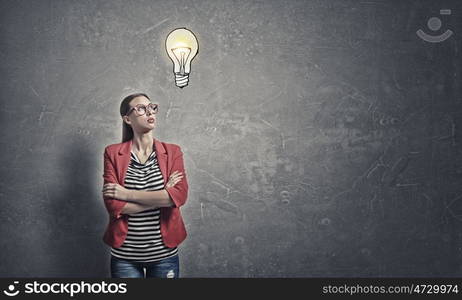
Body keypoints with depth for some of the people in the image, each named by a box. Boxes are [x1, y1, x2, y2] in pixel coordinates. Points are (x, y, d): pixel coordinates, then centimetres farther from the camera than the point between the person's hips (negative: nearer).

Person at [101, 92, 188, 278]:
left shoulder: (172, 151, 1)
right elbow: (113, 205, -12)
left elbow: (180, 196, -14)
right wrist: (163, 196, -14)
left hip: (165, 254, 1)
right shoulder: (113, 153, -3)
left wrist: (128, 194, -15)